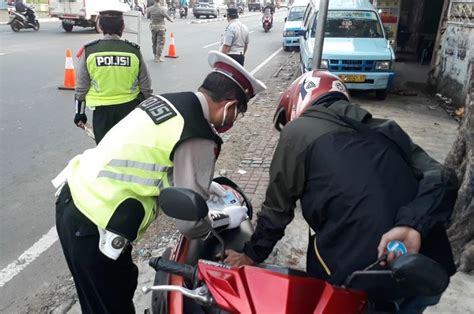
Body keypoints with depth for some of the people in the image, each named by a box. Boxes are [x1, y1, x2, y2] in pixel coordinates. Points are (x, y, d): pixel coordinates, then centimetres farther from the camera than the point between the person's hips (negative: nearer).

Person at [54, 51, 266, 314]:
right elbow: (190, 222, -17)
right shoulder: (198, 138, -19)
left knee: (121, 286, 26)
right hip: (92, 226, -8)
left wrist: (203, 185, 21)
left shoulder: (167, 101, 5)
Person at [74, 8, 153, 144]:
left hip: (101, 110, 0)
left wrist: (80, 112, 11)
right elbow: (145, 86, 0)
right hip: (129, 107, 1)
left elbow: (81, 87, -2)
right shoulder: (134, 50, -6)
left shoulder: (89, 51, -7)